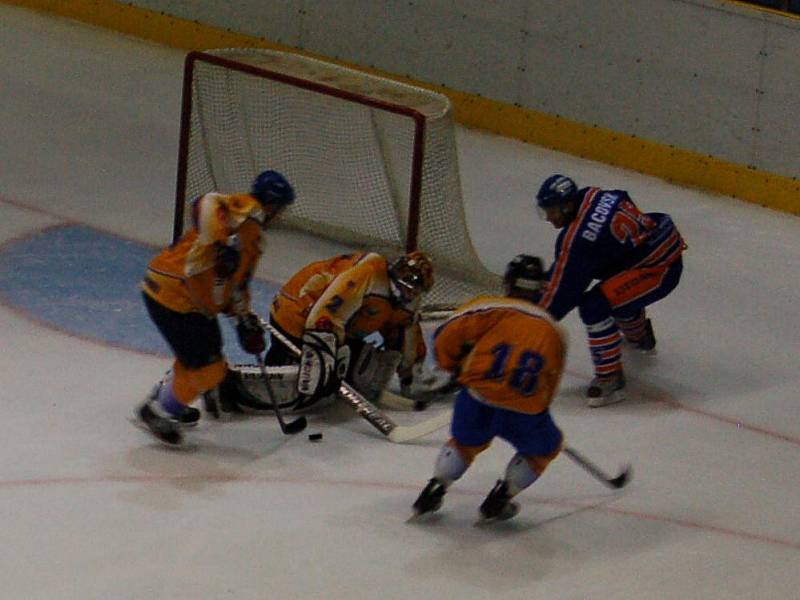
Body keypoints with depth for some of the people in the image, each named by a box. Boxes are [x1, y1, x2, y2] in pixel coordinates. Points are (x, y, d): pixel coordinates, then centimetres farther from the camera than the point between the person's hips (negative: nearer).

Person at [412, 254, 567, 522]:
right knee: (544, 447, 28)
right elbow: (549, 387, 24)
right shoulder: (554, 331, 17)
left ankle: (435, 488, 20)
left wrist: (453, 365, 18)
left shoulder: (490, 308, 6)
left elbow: (446, 336, -2)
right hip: (524, 411, 0)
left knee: (465, 442, 31)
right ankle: (499, 499, 19)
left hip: (478, 401, 0)